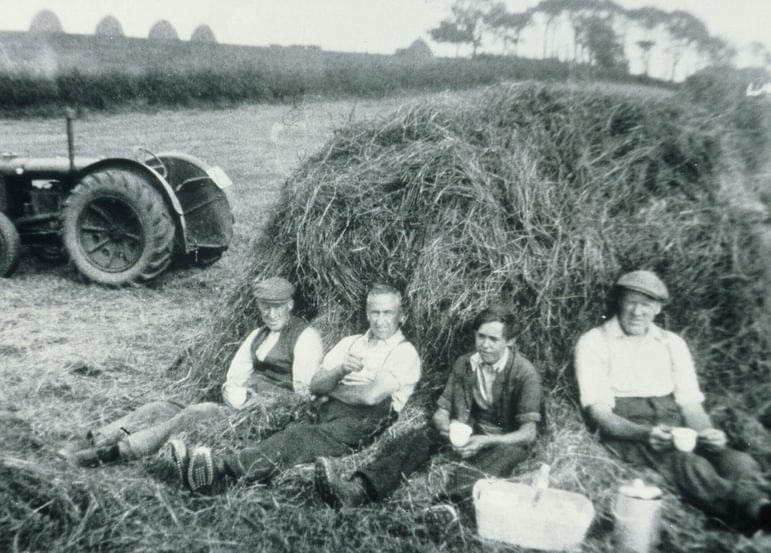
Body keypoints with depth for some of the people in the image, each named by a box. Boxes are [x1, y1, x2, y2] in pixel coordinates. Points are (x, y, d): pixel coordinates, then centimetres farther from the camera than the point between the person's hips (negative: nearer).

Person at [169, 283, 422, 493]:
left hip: (359, 422, -5)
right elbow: (315, 385, 10)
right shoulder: (350, 343, 22)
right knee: (289, 434, -25)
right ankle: (214, 476, -43)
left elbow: (371, 395, -12)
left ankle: (222, 468, -46)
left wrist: (331, 388, 3)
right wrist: (339, 371, -11)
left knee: (299, 438, -31)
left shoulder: (405, 353, 3)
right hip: (325, 413, 5)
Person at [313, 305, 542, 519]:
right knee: (420, 435, -23)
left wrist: (486, 442, -33)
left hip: (507, 440, -3)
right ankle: (358, 489, -43)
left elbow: (529, 432, -17)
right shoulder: (463, 364, 3)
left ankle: (454, 503, -64)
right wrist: (445, 427, -21)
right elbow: (441, 411, 4)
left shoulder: (525, 373, -12)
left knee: (505, 454, -39)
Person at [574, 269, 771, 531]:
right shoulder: (594, 342, 2)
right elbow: (598, 411, -7)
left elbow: (690, 404, 9)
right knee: (688, 464, -36)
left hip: (674, 425, 5)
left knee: (740, 460, -27)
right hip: (625, 430, -4)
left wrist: (707, 434, -14)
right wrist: (644, 433, -25)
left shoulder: (672, 343, 15)